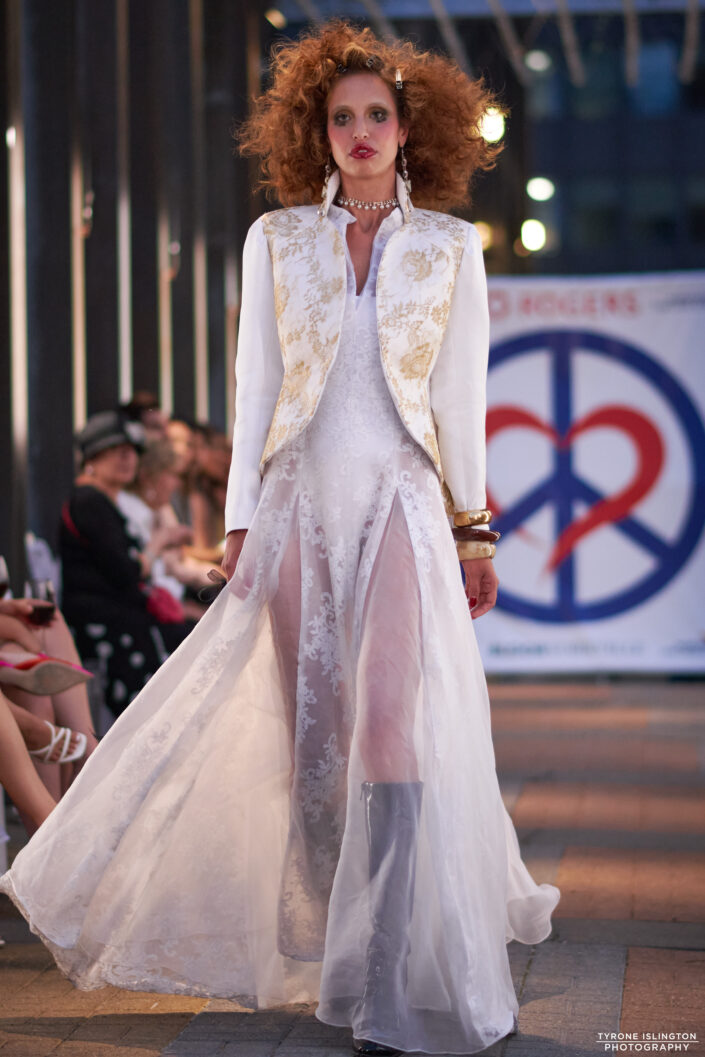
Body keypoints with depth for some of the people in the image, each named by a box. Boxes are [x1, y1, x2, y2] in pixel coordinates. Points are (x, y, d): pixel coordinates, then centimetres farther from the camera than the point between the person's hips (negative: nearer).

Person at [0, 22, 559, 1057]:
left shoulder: (450, 246, 6)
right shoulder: (276, 238, 8)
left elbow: (461, 397, 6)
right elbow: (255, 388, 8)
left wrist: (474, 530, 4)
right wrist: (242, 521, 3)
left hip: (401, 505, -2)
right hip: (301, 504, 2)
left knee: (392, 722, -15)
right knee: (310, 733, 5)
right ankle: (328, 942, 22)